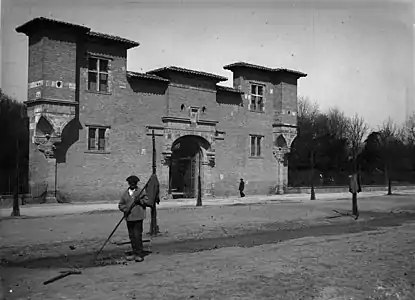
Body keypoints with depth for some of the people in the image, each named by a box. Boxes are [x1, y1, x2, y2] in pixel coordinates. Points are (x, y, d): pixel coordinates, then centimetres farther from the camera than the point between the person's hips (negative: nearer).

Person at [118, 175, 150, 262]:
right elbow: (120, 204, 13)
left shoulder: (141, 191, 3)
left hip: (138, 217, -4)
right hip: (128, 218, 4)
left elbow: (147, 201, 0)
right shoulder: (125, 193, 13)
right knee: (131, 236, 10)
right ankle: (134, 253, 20)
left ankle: (139, 254, 0)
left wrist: (139, 200, -16)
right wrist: (125, 209, -6)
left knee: (138, 235, -7)